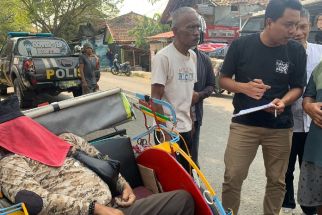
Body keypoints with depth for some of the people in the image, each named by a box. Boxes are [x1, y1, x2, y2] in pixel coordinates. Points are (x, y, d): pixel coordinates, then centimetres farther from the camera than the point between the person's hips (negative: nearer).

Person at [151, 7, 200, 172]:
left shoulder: (193, 56, 7)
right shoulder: (163, 57, -16)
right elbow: (155, 98, -17)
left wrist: (191, 121, 15)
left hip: (186, 127, 7)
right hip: (169, 129, -7)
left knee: (187, 171, 17)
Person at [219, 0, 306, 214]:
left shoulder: (297, 51, -2)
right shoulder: (241, 45, -7)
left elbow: (298, 87, 5)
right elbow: (224, 79, 1)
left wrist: (283, 102, -17)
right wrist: (244, 87, -19)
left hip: (280, 127, 2)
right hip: (244, 123, -1)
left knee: (277, 180, 12)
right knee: (232, 177, 1)